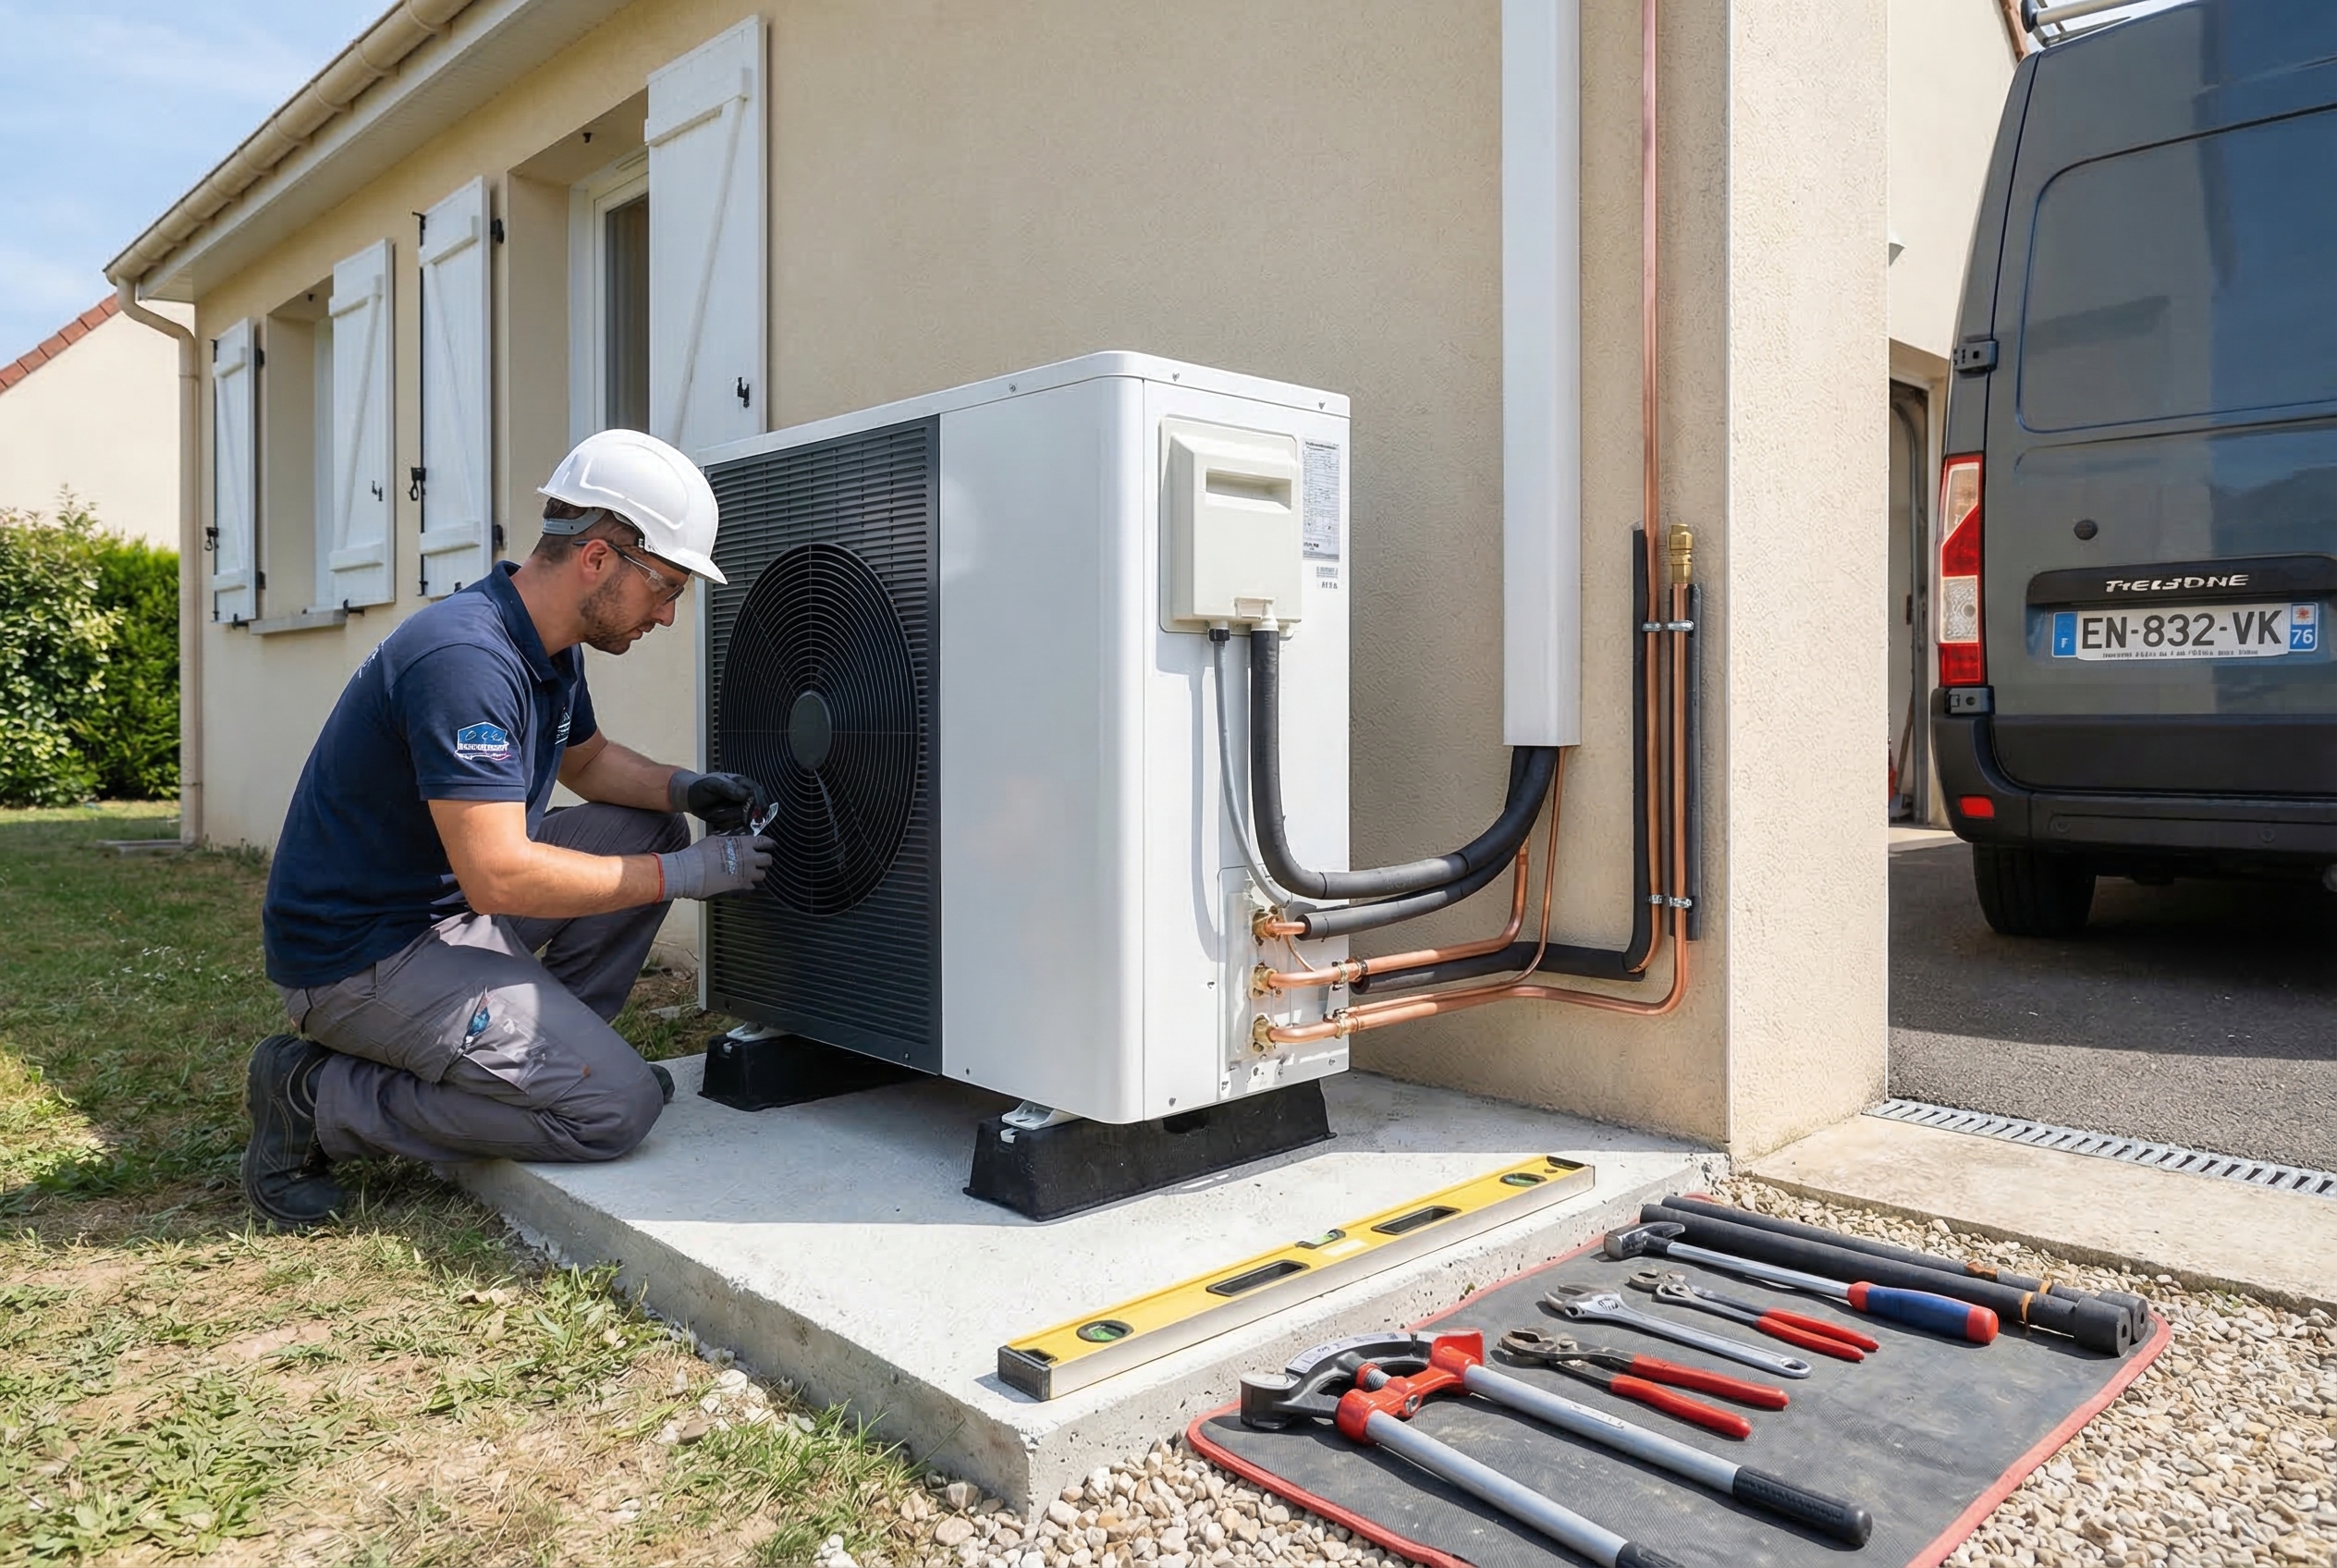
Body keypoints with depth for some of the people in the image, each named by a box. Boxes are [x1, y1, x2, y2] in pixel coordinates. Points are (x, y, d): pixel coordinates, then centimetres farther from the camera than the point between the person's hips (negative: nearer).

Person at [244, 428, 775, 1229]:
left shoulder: (550, 647, 4)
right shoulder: (467, 659, -27)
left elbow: (588, 759, 22)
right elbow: (498, 875, -31)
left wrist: (683, 788, 1)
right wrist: (678, 876, -22)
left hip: (451, 907, 10)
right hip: (361, 954, -10)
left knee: (647, 827, 6)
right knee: (617, 1105, -17)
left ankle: (538, 1046, 10)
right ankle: (317, 1098, -5)